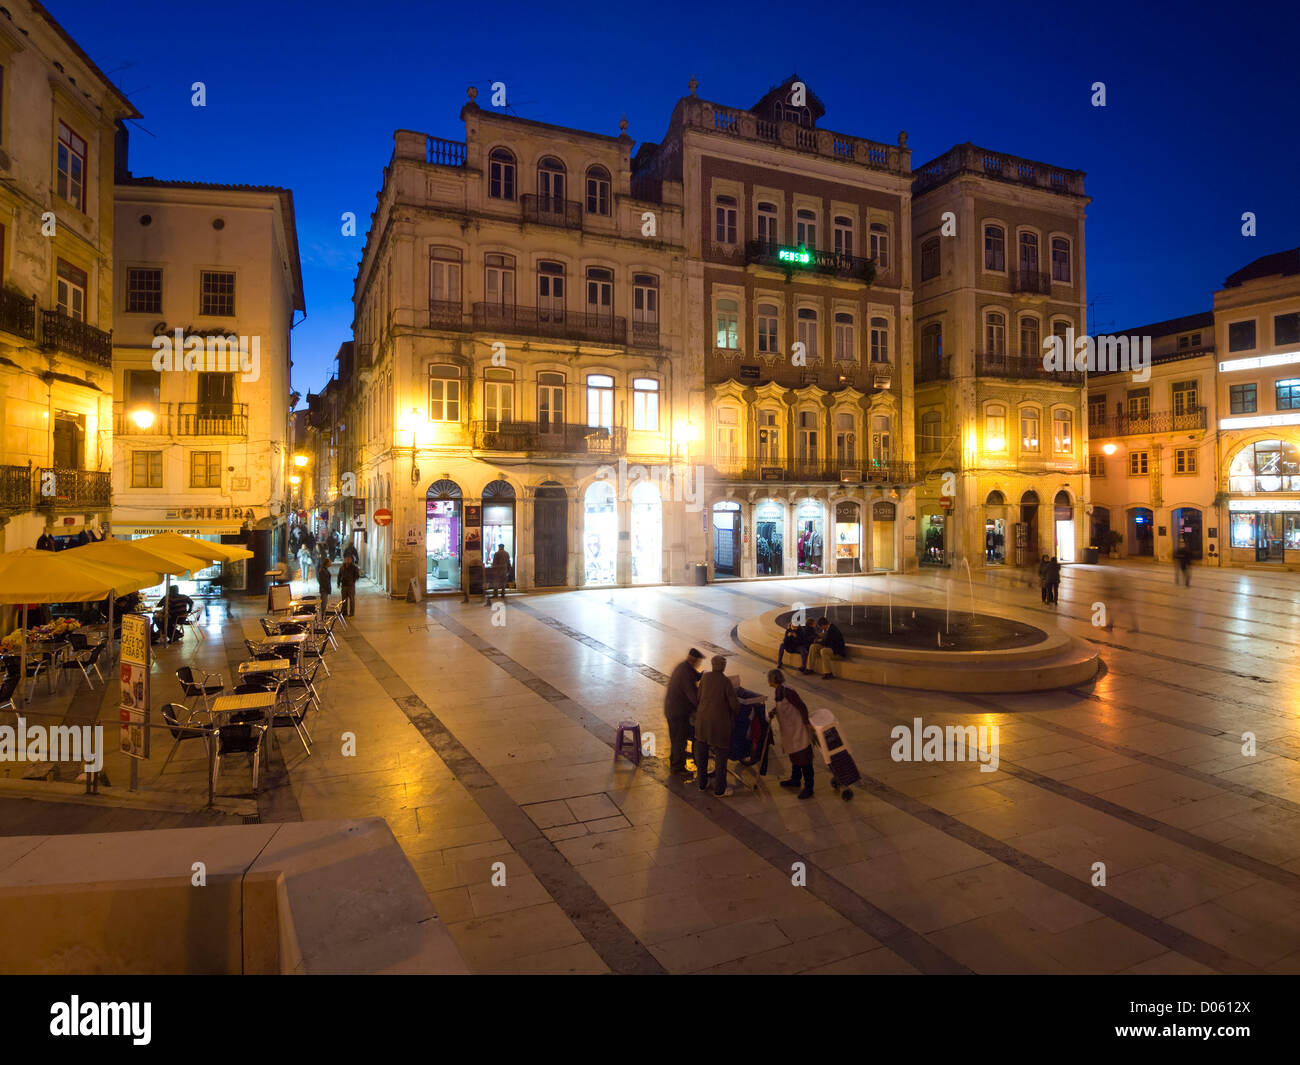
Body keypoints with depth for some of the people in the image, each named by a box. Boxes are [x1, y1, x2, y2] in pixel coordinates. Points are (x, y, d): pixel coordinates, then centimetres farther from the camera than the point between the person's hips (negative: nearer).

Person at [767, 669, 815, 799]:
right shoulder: (779, 690, 6)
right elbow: (779, 706, 19)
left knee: (804, 759, -1)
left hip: (799, 729, -10)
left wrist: (806, 723, -18)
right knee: (794, 756, 24)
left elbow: (802, 706, -23)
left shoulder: (787, 691, -24)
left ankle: (808, 787, 6)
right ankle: (795, 780, 39)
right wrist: (771, 713, 3)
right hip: (790, 731, 10)